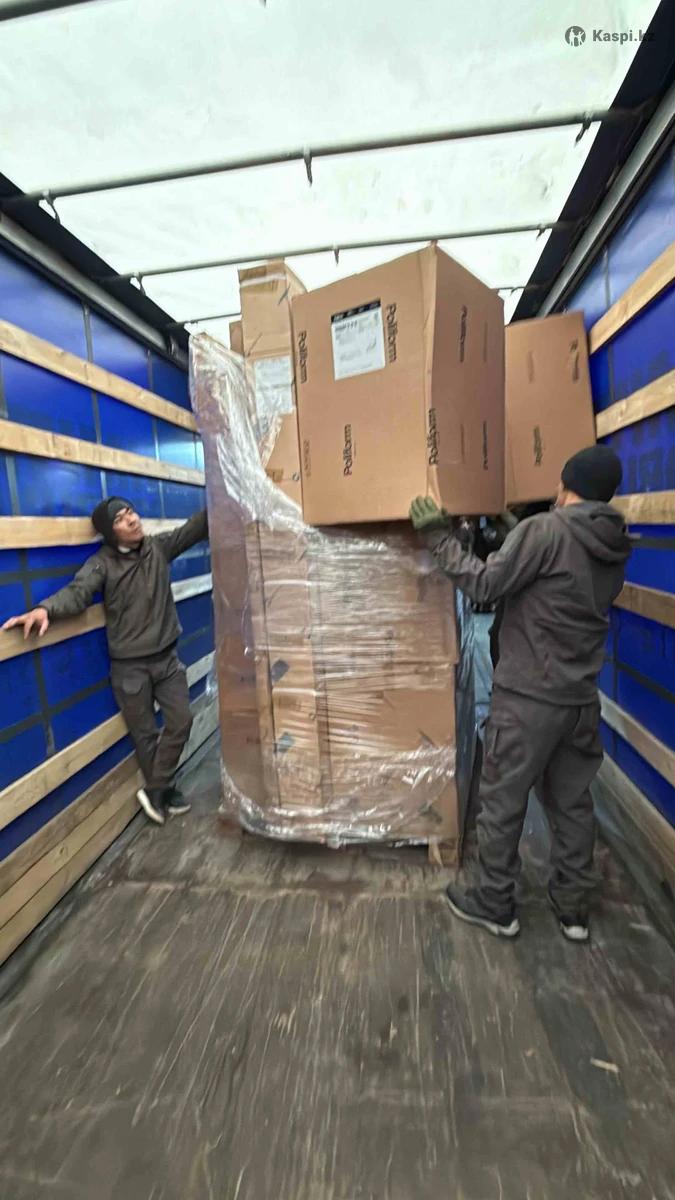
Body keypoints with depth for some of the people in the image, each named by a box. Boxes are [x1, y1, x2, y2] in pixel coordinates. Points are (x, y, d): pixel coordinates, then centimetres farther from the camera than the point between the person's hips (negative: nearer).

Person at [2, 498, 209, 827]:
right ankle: (164, 790, 32)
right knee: (145, 733, 10)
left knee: (181, 721, 6)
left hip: (167, 657, 4)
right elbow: (78, 591, -27)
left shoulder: (159, 547, -1)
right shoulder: (102, 562, -12)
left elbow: (197, 527, -5)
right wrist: (45, 609, -47)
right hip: (130, 665, -3)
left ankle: (155, 790, 24)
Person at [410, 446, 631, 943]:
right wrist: (511, 533, 28)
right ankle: (573, 907, 35)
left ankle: (496, 905, 26)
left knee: (502, 802, 9)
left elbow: (486, 585, -15)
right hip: (582, 700, 7)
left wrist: (440, 537, -6)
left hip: (527, 697, -7)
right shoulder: (615, 552, 8)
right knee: (573, 803, 19)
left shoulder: (545, 530, -15)